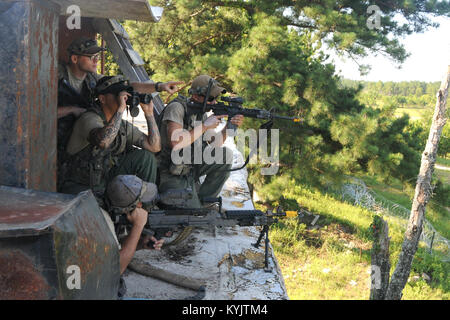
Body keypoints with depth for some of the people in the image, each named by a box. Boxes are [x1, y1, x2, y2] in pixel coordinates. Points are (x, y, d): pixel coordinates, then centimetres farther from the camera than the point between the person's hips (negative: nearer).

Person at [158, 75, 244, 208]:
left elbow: (214, 144, 8)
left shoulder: (201, 113, 5)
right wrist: (204, 126, -24)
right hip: (171, 176, -7)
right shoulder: (176, 108, -18)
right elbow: (176, 143, -31)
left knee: (225, 154, -9)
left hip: (190, 168, 8)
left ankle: (203, 200, 3)